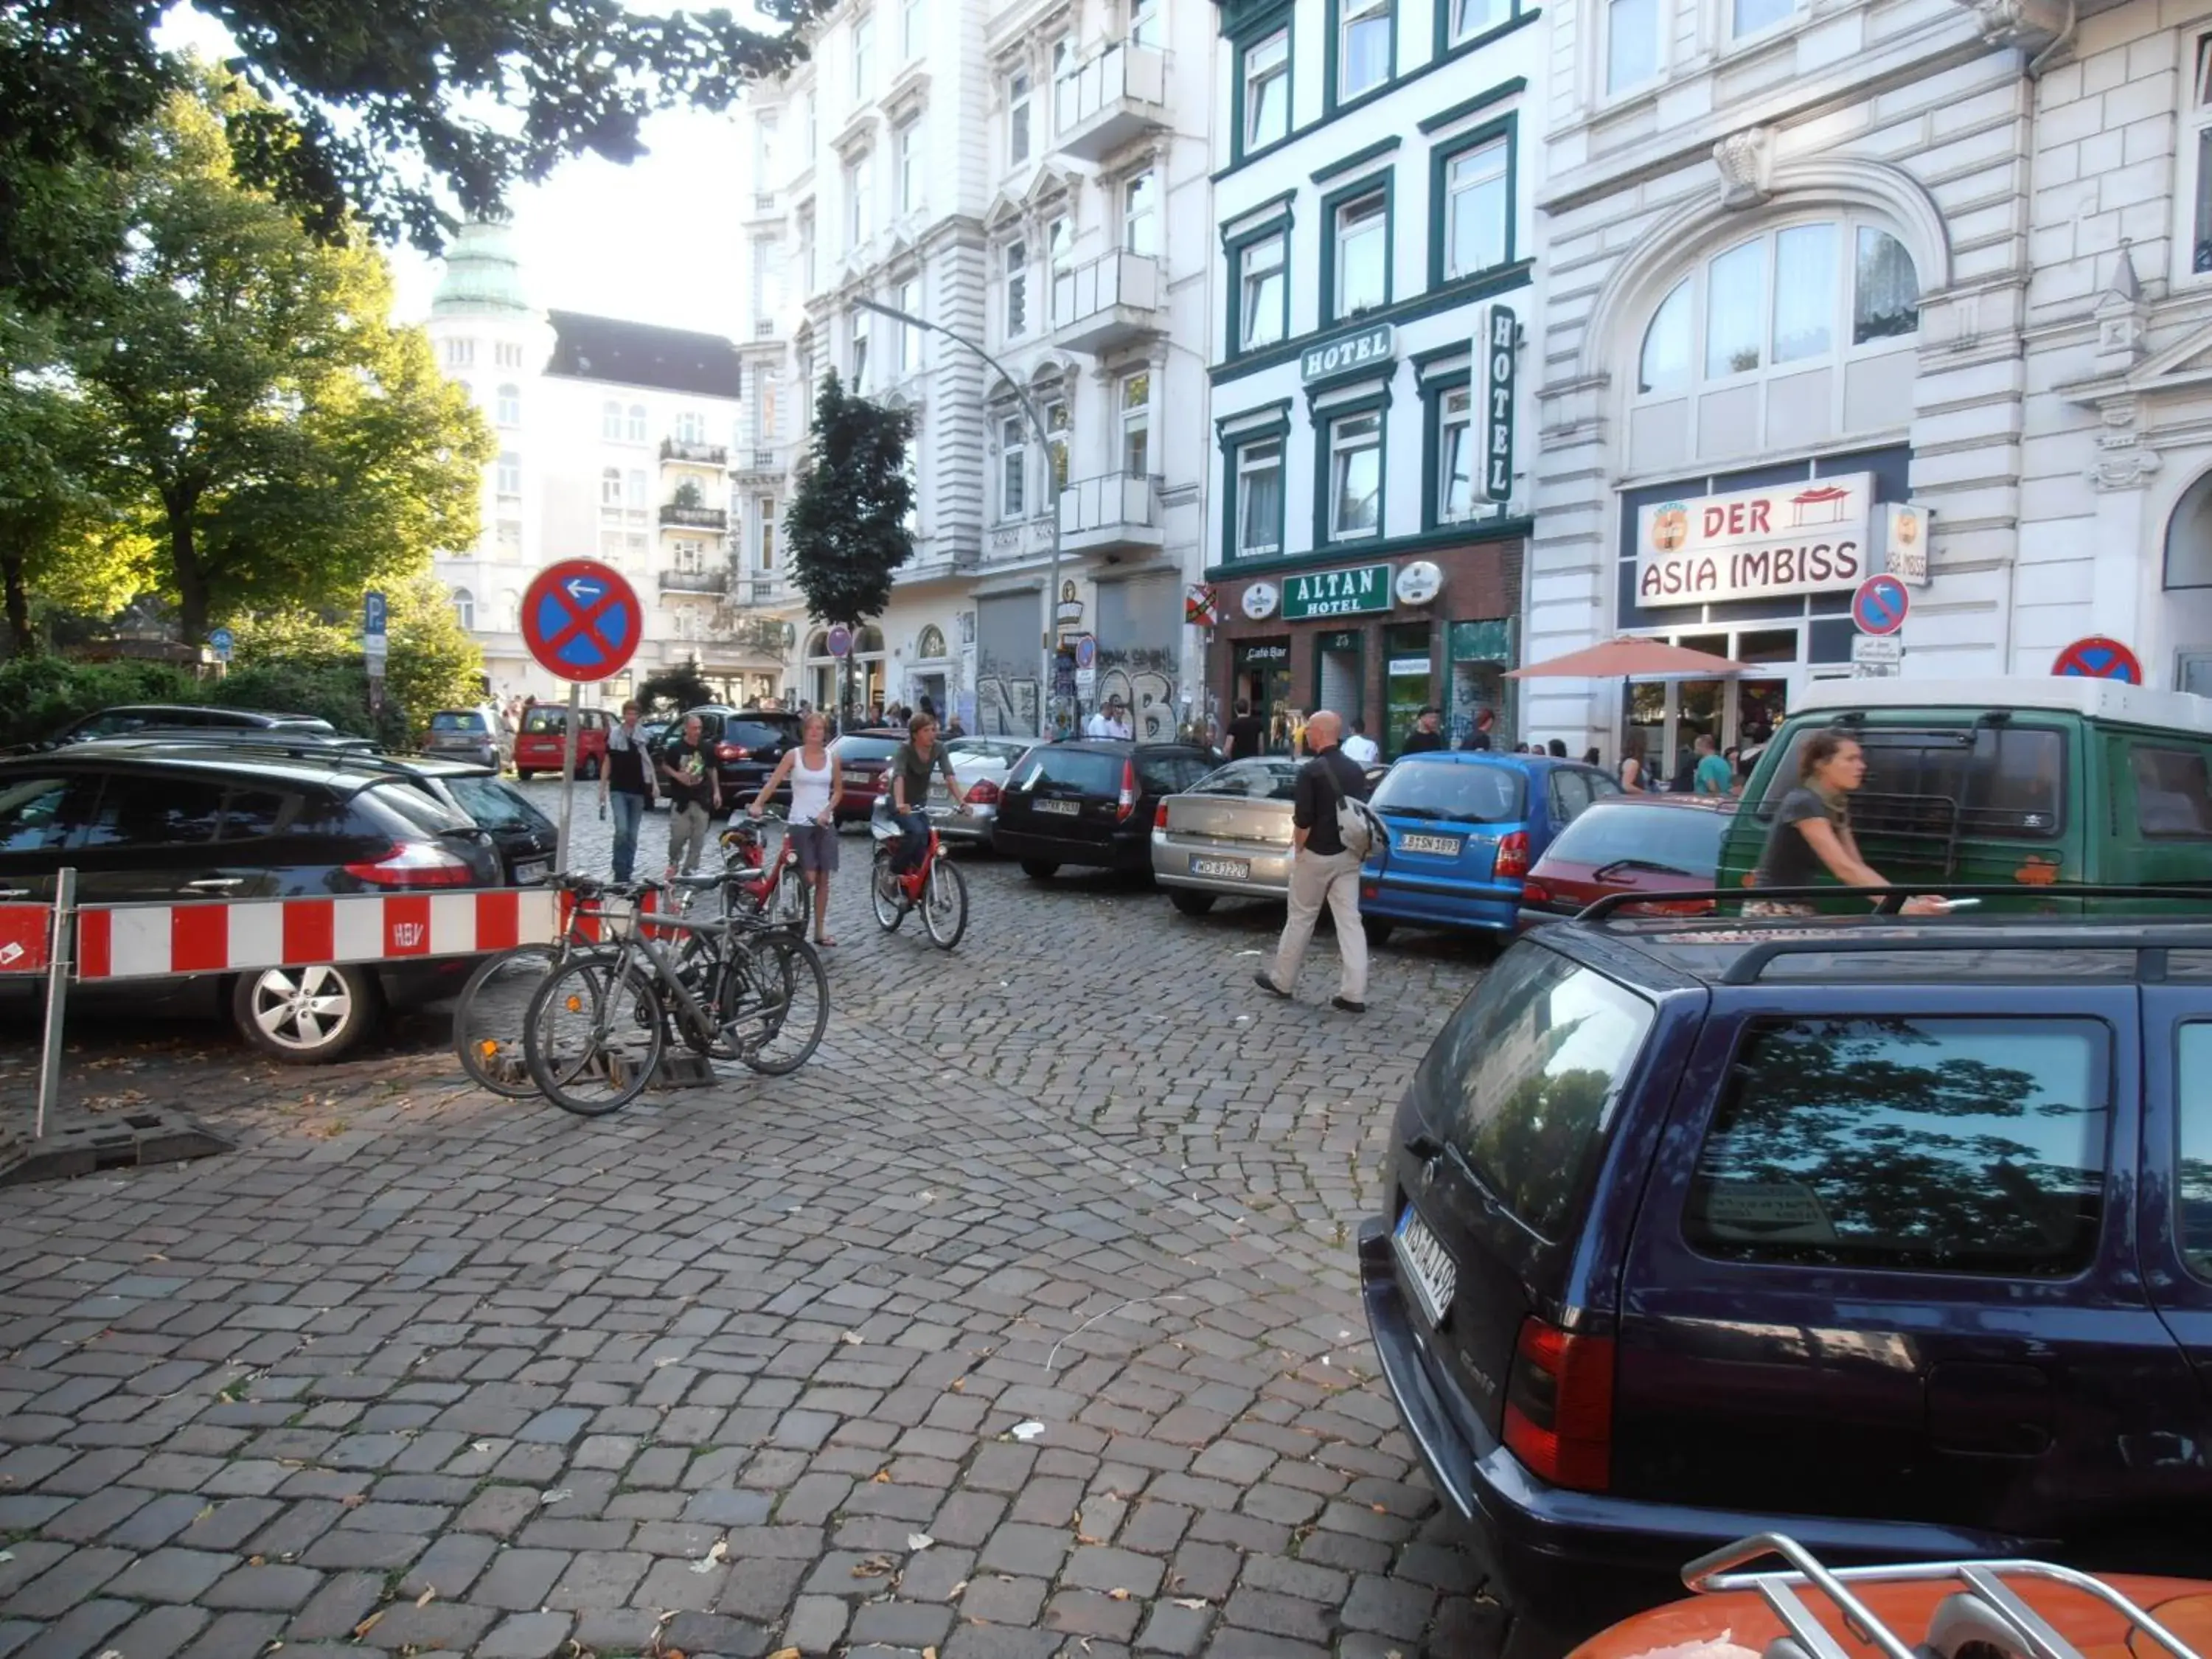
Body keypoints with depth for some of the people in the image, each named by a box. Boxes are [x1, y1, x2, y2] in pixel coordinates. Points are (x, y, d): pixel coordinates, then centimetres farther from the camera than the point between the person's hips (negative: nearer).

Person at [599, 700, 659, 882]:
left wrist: (654, 786, 0)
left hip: (638, 791, 2)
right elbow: (608, 762, 6)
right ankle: (619, 872, -6)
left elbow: (649, 762, 11)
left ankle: (627, 873, 15)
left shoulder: (644, 736, 5)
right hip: (618, 790, -2)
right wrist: (602, 789, 3)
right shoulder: (614, 735, 2)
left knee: (632, 835, 6)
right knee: (621, 830, -17)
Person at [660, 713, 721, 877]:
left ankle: (690, 869, 11)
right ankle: (673, 862, 22)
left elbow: (712, 770, 14)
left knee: (698, 838, 2)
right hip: (680, 800, -3)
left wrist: (716, 791, 9)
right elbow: (664, 766, 5)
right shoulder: (675, 747, -5)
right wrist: (677, 775, -14)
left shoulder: (705, 748, 4)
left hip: (701, 800, 3)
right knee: (678, 836, -4)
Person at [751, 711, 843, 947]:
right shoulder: (793, 755, -2)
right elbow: (773, 782, -9)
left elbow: (838, 790, 10)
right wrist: (757, 804, -25)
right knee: (809, 878, -12)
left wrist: (827, 811, -8)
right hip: (800, 824, -3)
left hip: (825, 824, 3)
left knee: (823, 879, 4)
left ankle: (821, 930, 13)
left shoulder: (832, 759, 5)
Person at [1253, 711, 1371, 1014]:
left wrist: (1298, 849, -4)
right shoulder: (1355, 769, 9)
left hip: (1317, 855, -6)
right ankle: (1354, 994, 0)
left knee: (1301, 919, 7)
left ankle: (1281, 981, 21)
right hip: (1348, 855, 6)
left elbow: (1303, 820, -18)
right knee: (1350, 920, 3)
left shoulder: (1310, 771, -14)